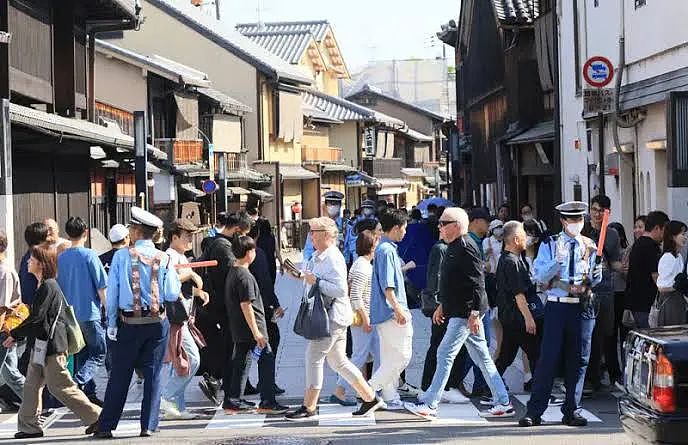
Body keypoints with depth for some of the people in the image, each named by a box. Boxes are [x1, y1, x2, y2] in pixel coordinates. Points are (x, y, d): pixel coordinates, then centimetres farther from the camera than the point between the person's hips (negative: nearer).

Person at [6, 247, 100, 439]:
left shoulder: (48, 286, -15)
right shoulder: (44, 286, 16)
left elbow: (37, 318, -18)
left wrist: (14, 335, -9)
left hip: (52, 346, -10)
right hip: (41, 346, 10)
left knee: (61, 387, -7)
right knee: (32, 385, 10)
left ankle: (96, 416, -2)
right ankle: (29, 426, 16)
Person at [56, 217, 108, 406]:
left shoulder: (61, 258, 5)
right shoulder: (89, 255, -11)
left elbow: (58, 287, 11)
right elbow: (101, 287, -11)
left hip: (70, 313, 6)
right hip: (89, 313, -6)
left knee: (82, 353, 15)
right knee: (99, 353, 0)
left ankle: (89, 393, 17)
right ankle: (78, 382, -19)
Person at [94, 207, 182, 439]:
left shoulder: (122, 256, -6)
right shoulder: (164, 259, -3)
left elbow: (112, 292, -4)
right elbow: (172, 294, -5)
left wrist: (112, 324, 3)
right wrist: (176, 279, 14)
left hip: (128, 323, -1)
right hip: (157, 323, 1)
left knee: (119, 375, 5)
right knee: (153, 374, 8)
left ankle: (106, 426, 8)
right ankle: (148, 426, 6)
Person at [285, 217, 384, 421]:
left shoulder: (333, 259, -17)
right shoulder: (318, 257, 14)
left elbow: (340, 290, -25)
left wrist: (316, 281, -22)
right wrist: (301, 275, 17)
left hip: (333, 317, -10)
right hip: (325, 317, 10)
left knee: (314, 358, -7)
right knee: (338, 361, 13)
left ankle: (308, 408, -1)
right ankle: (370, 398, 19)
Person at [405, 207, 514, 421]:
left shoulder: (466, 247, -16)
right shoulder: (454, 247, 15)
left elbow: (477, 283, -21)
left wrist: (474, 313, -25)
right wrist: (442, 305, 26)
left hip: (466, 313, -11)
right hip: (459, 312, 11)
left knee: (445, 354, -8)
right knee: (482, 357, 11)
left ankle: (429, 405, -4)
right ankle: (503, 403, 14)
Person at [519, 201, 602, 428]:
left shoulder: (590, 246, 10)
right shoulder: (549, 245, 3)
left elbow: (594, 281, 13)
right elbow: (540, 276, -5)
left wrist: (596, 275, -10)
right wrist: (557, 260, -19)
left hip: (583, 307, 3)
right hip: (557, 306, -3)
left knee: (579, 360, 5)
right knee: (549, 358, -5)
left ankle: (572, 411, 14)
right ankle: (534, 412, 0)